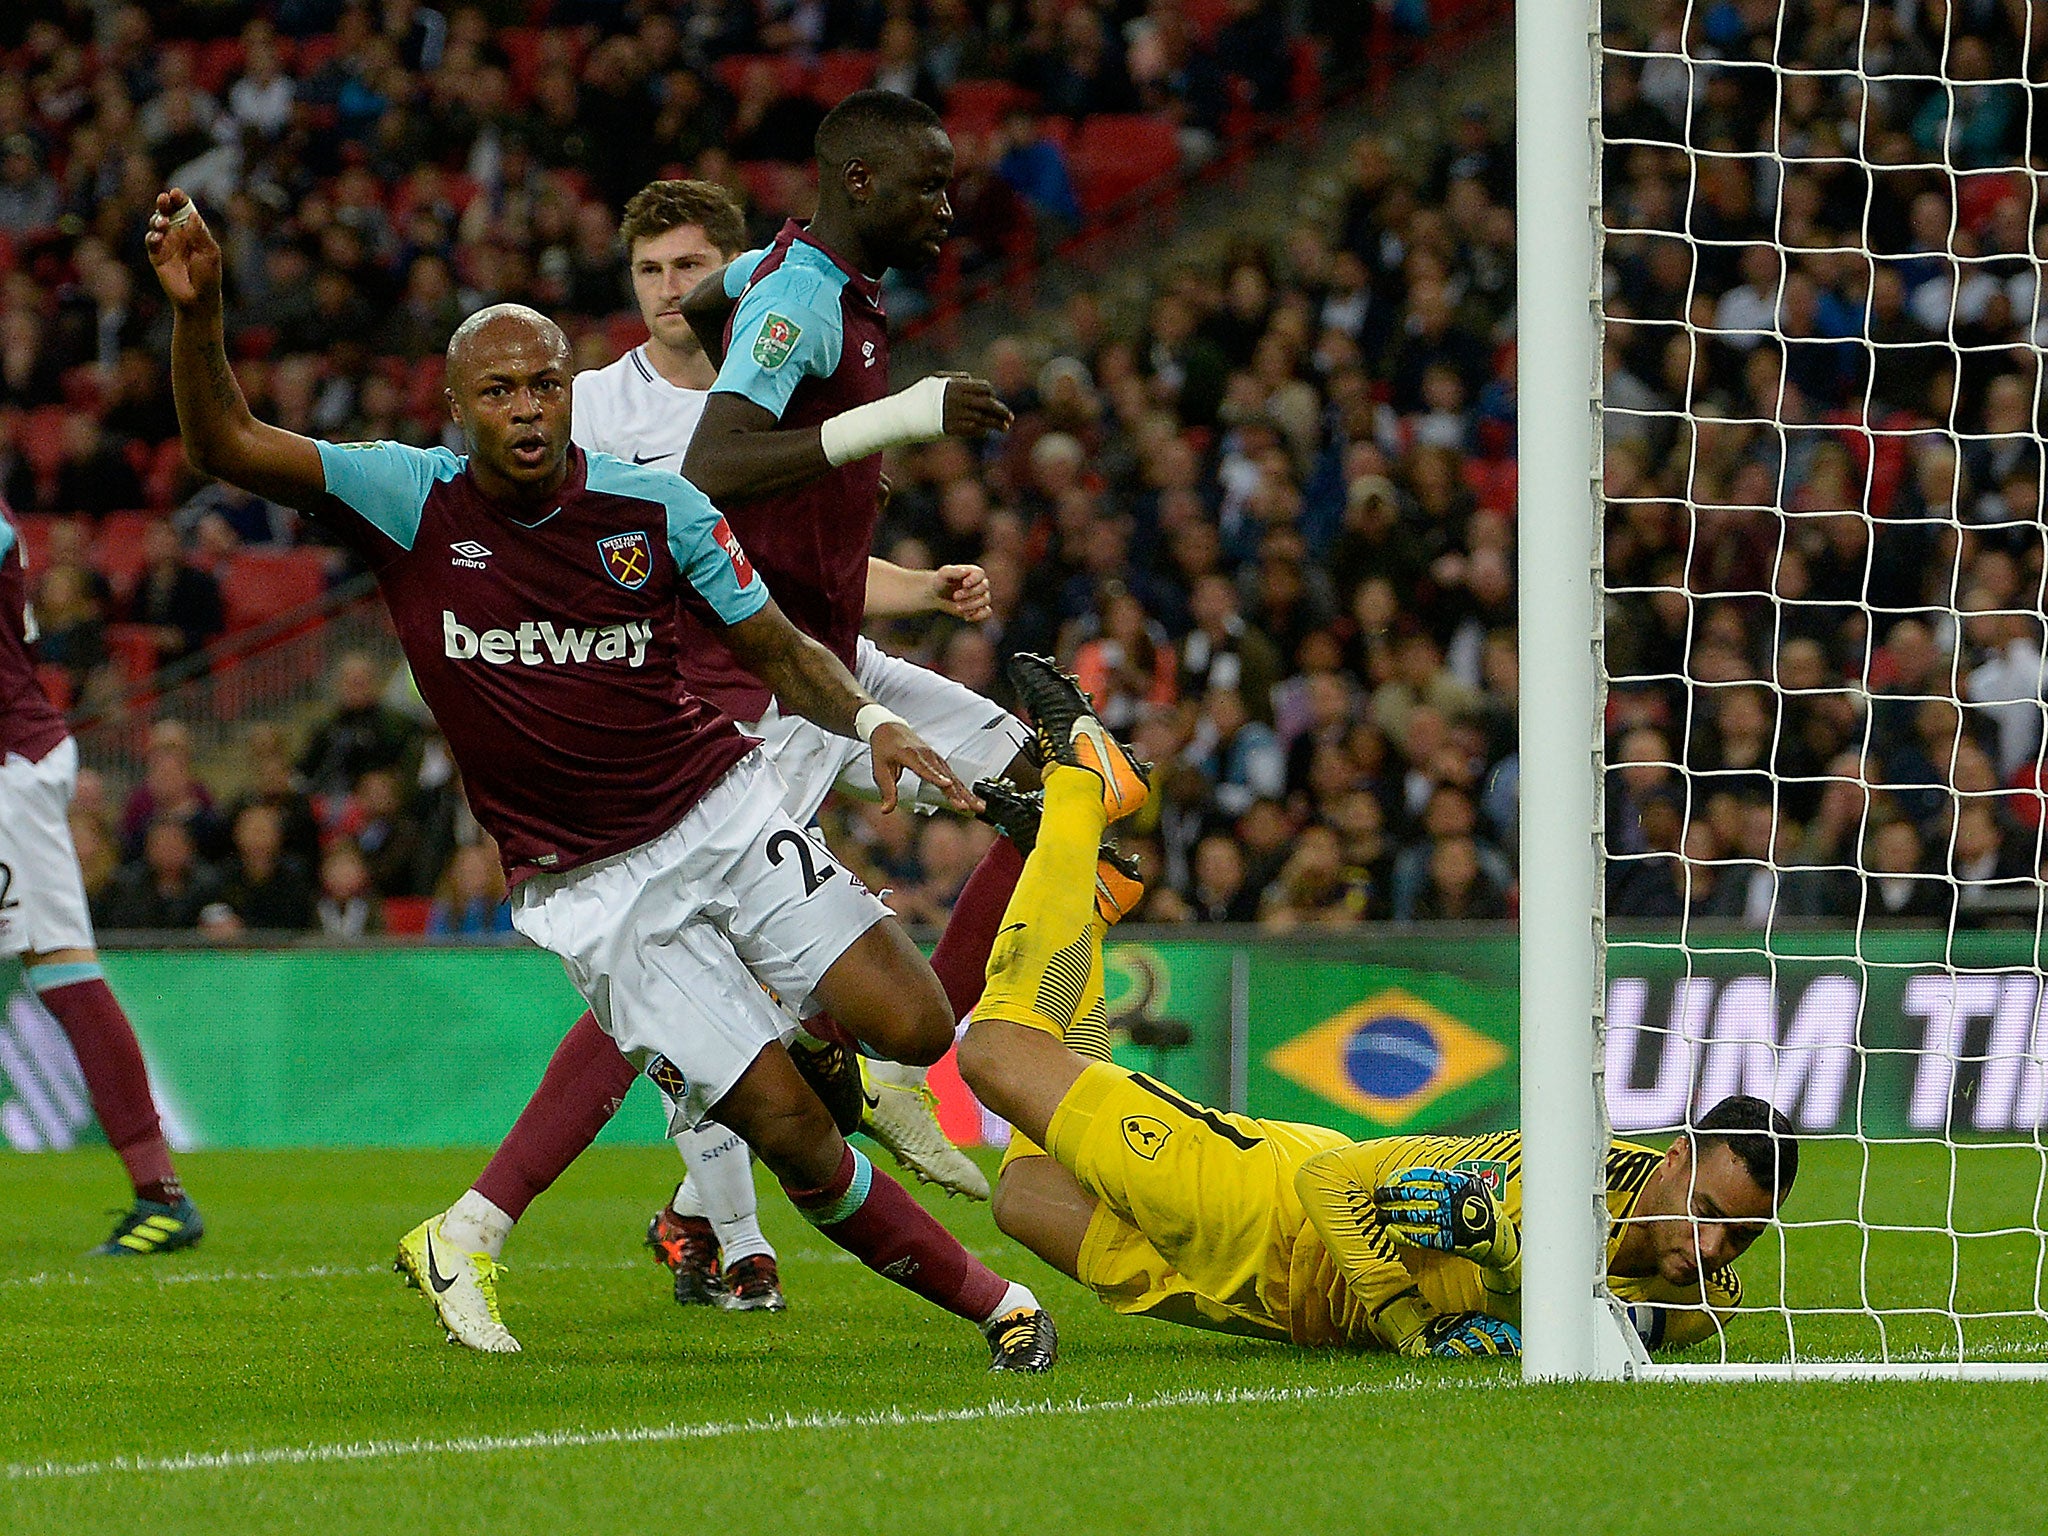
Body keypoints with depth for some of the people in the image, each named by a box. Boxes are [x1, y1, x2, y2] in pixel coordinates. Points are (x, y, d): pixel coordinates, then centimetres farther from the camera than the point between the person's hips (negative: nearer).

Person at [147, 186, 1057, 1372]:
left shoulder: (657, 507, -3)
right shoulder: (411, 500, -6)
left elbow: (775, 648, 6)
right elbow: (227, 446, -13)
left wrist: (868, 720, -13)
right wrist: (198, 314, -29)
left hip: (725, 813, 2)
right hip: (590, 889, -2)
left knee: (913, 1029, -14)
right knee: (795, 1136, -11)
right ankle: (984, 1296, 8)